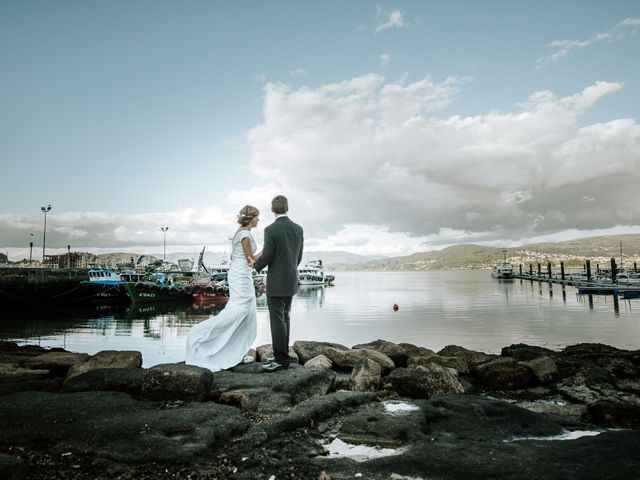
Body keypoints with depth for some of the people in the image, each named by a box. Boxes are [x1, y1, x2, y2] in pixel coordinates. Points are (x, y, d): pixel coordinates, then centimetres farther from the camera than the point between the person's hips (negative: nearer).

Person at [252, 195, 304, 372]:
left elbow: (266, 257, -14)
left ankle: (280, 360, 4)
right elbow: (299, 257, 10)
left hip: (276, 283, -7)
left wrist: (255, 266, 7)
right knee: (284, 318, 16)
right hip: (291, 282, 7)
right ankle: (282, 355, 24)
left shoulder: (271, 229, -15)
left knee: (277, 321, -1)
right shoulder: (298, 228, 4)